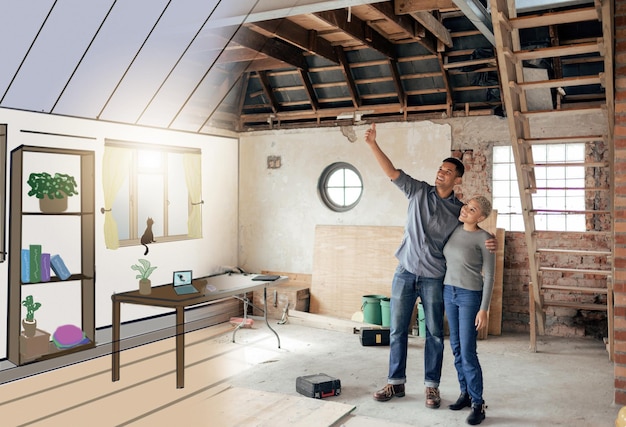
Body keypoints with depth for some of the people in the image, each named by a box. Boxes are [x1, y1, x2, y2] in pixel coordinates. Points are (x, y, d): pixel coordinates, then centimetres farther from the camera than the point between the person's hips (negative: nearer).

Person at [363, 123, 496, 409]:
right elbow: (391, 172, -4)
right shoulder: (419, 191, 1)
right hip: (405, 272, 1)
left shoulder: (460, 210, 0)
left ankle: (432, 386, 20)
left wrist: (488, 244, -13)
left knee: (434, 334, 6)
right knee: (397, 330, 7)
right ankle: (396, 383, 20)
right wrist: (373, 144, -14)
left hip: (434, 278, -1)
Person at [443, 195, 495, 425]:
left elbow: (489, 276, -12)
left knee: (468, 352, -7)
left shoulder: (484, 238, -14)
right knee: (456, 347, 10)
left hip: (470, 296, -6)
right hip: (449, 293, 6)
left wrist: (484, 309, -15)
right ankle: (466, 392, 23)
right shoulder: (454, 230, 4)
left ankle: (478, 404, 4)